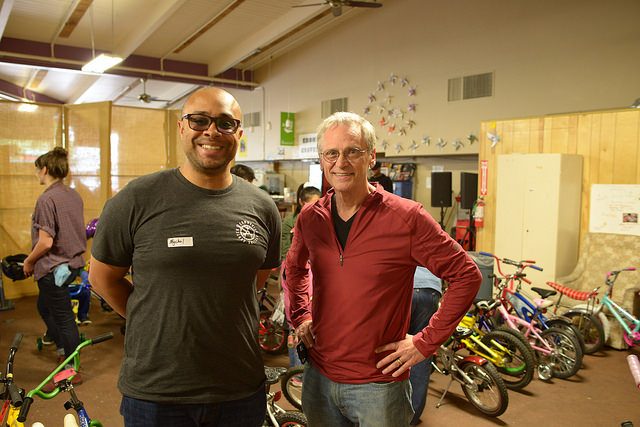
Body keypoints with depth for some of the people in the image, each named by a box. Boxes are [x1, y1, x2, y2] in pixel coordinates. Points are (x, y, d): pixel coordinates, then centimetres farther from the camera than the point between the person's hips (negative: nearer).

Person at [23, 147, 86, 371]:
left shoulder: (47, 199, -19)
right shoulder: (74, 195, 5)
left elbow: (45, 242, -23)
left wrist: (29, 261, -5)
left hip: (54, 267, -8)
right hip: (74, 262, 8)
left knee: (63, 317, 3)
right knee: (44, 306, 27)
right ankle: (63, 350, 36)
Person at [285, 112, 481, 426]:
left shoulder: (406, 217, -16)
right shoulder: (310, 218, -2)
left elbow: (466, 275, -11)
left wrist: (426, 342, -11)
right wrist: (300, 316, 7)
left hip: (378, 385, -4)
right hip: (318, 376, 5)